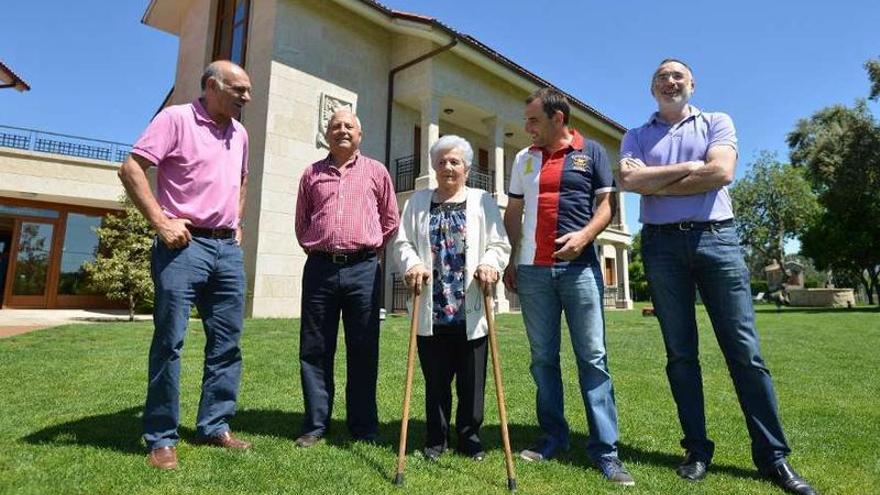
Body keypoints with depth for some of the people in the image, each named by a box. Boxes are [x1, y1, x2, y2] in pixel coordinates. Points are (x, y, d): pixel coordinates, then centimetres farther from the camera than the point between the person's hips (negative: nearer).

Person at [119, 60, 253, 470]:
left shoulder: (239, 133, 18)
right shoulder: (177, 118, -2)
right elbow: (131, 168, -8)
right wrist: (161, 222, -13)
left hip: (228, 248, 7)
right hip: (184, 245, -6)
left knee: (227, 341, 7)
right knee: (169, 340, -1)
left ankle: (214, 426, 19)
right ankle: (161, 438, 11)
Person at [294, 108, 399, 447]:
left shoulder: (376, 171, 10)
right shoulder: (312, 173, 15)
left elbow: (390, 220, 12)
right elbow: (301, 223, 20)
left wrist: (369, 248, 10)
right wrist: (317, 248, 13)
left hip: (363, 270, -1)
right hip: (319, 268, 2)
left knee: (363, 351, 4)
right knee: (314, 350, 6)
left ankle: (363, 427, 16)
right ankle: (315, 425, 19)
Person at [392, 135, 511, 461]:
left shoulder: (483, 201, 10)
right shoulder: (418, 202, 14)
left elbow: (500, 244, 4)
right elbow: (403, 243, 7)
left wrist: (489, 264, -17)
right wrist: (413, 264, -13)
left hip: (471, 310, 0)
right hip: (431, 310, 1)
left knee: (472, 380, 7)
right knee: (435, 379, 9)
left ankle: (470, 438, 25)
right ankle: (436, 439, 25)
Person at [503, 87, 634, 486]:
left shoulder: (592, 152, 7)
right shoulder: (523, 159, 15)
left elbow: (606, 205, 2)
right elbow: (513, 215, 14)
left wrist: (585, 235, -16)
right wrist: (509, 261, 8)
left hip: (580, 267, -3)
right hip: (532, 270, 3)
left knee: (593, 357, -3)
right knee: (543, 358, 6)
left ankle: (605, 449, 4)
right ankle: (553, 437, 18)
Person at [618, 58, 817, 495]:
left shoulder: (717, 123, 13)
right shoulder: (637, 136, 14)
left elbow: (721, 172, -7)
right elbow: (629, 180, -6)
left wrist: (656, 183, -4)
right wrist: (687, 167, -6)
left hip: (716, 238, 0)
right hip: (662, 244, 1)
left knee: (745, 351, 0)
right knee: (680, 353, 4)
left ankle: (772, 455, 11)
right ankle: (697, 449, 13)